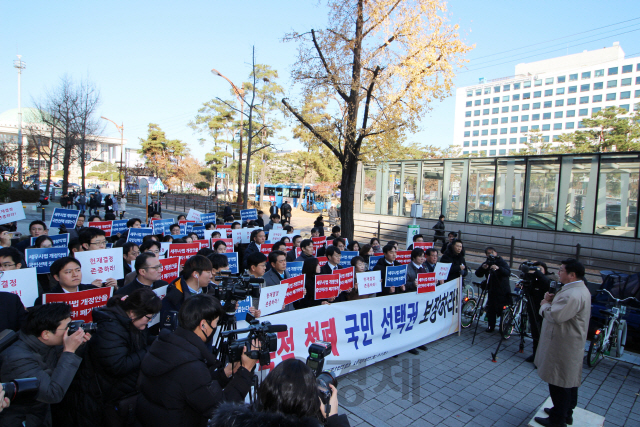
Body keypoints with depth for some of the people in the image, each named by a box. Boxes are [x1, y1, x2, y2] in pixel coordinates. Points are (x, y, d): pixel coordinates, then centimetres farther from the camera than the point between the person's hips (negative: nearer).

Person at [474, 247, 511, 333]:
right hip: (491, 290, 4)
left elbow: (508, 272, -21)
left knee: (502, 310, -3)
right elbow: (478, 274, -2)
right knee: (490, 309, 4)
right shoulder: (486, 263, 8)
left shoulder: (502, 262, -4)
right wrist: (482, 268, -22)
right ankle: (491, 326, 17)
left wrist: (498, 268, -40)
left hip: (503, 291, -4)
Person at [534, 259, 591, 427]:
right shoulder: (580, 289, 9)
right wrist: (553, 301, 0)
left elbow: (555, 316, -30)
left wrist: (545, 304, -12)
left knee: (559, 383, 2)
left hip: (563, 347, -11)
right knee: (570, 381, 22)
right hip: (571, 344, 11)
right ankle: (566, 412, 37)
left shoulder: (572, 294, -28)